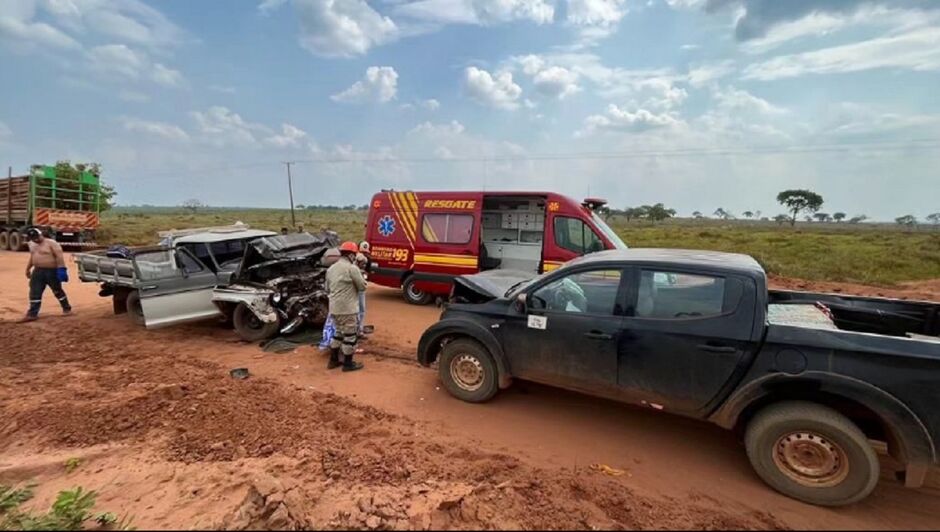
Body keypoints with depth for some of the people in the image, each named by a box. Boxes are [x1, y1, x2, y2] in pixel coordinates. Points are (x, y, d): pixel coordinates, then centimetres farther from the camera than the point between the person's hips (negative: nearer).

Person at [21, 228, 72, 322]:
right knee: (34, 293, 3)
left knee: (58, 291, 4)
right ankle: (32, 314, 6)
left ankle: (67, 309, 17)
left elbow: (59, 256, -20)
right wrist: (28, 269, 26)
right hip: (37, 272, 7)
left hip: (52, 271, -7)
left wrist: (61, 269, -28)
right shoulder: (32, 245, 13)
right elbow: (32, 258, 26)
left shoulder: (51, 243, -13)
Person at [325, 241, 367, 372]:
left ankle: (333, 360, 28)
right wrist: (359, 277, 9)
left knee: (339, 333, 22)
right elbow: (362, 287, -8)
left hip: (334, 308, 8)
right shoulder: (352, 268, -13)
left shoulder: (331, 268, 12)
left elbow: (327, 289, 19)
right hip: (347, 308, -8)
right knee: (350, 335, 4)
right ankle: (348, 363, 12)